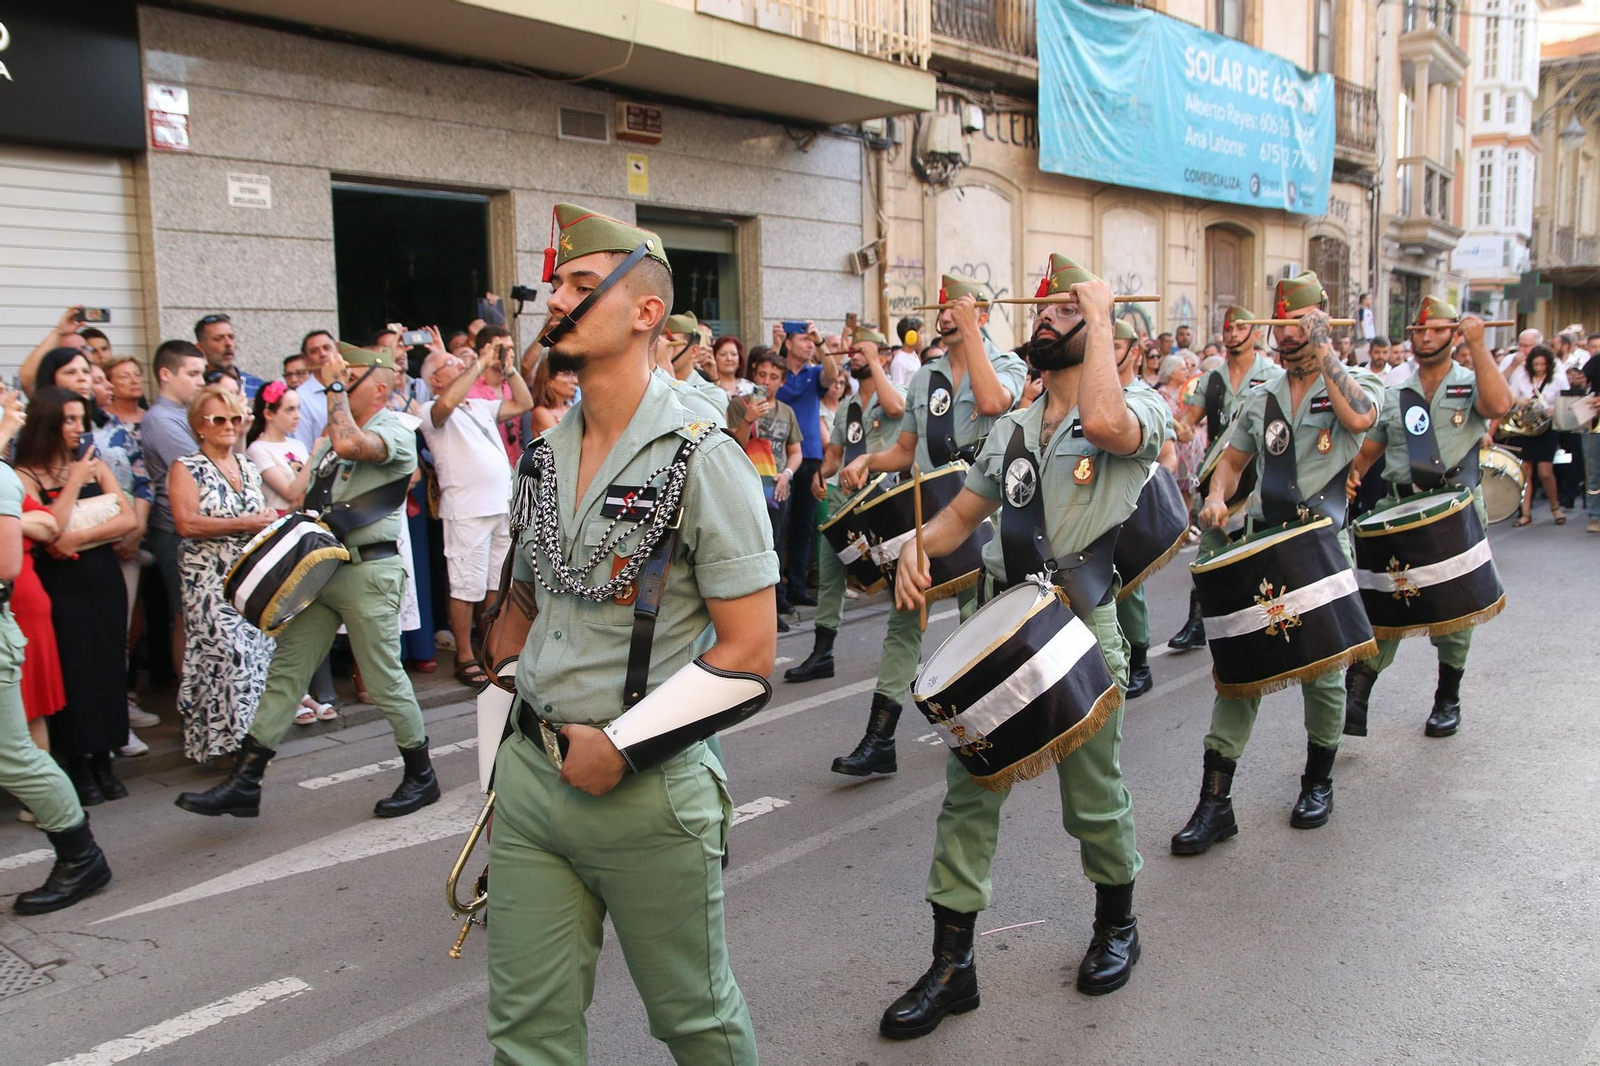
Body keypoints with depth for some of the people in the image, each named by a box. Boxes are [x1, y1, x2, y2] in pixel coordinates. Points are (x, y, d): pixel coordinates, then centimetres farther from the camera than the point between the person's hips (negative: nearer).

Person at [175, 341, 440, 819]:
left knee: (385, 679, 0)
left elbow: (349, 444, -30)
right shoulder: (333, 434, 18)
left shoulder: (395, 430, -7)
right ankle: (243, 783, 11)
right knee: (285, 671, 6)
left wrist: (335, 385, -16)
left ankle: (421, 777, 17)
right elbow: (308, 498, 26)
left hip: (368, 569, -8)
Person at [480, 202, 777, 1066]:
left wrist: (622, 746, -16)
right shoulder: (544, 458, 8)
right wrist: (502, 751, 15)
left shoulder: (701, 462, -12)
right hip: (529, 778, 6)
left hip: (649, 792, -5)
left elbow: (747, 654, -14)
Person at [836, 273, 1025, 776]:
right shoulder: (924, 378, 14)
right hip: (925, 512, 4)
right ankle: (879, 739, 1)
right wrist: (867, 461, -1)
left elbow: (992, 401, -24)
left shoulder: (1007, 364, 1)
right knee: (903, 620, -1)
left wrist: (970, 331, -17)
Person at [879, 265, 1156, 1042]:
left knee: (1094, 797, 10)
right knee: (967, 792, 3)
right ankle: (952, 965, 14)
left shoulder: (1140, 408, -2)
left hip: (1081, 629, -5)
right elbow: (961, 515, 17)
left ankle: (1117, 924, 38)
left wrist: (1100, 314, -15)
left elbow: (1104, 422, -28)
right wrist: (919, 548, -6)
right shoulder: (1011, 429, 16)